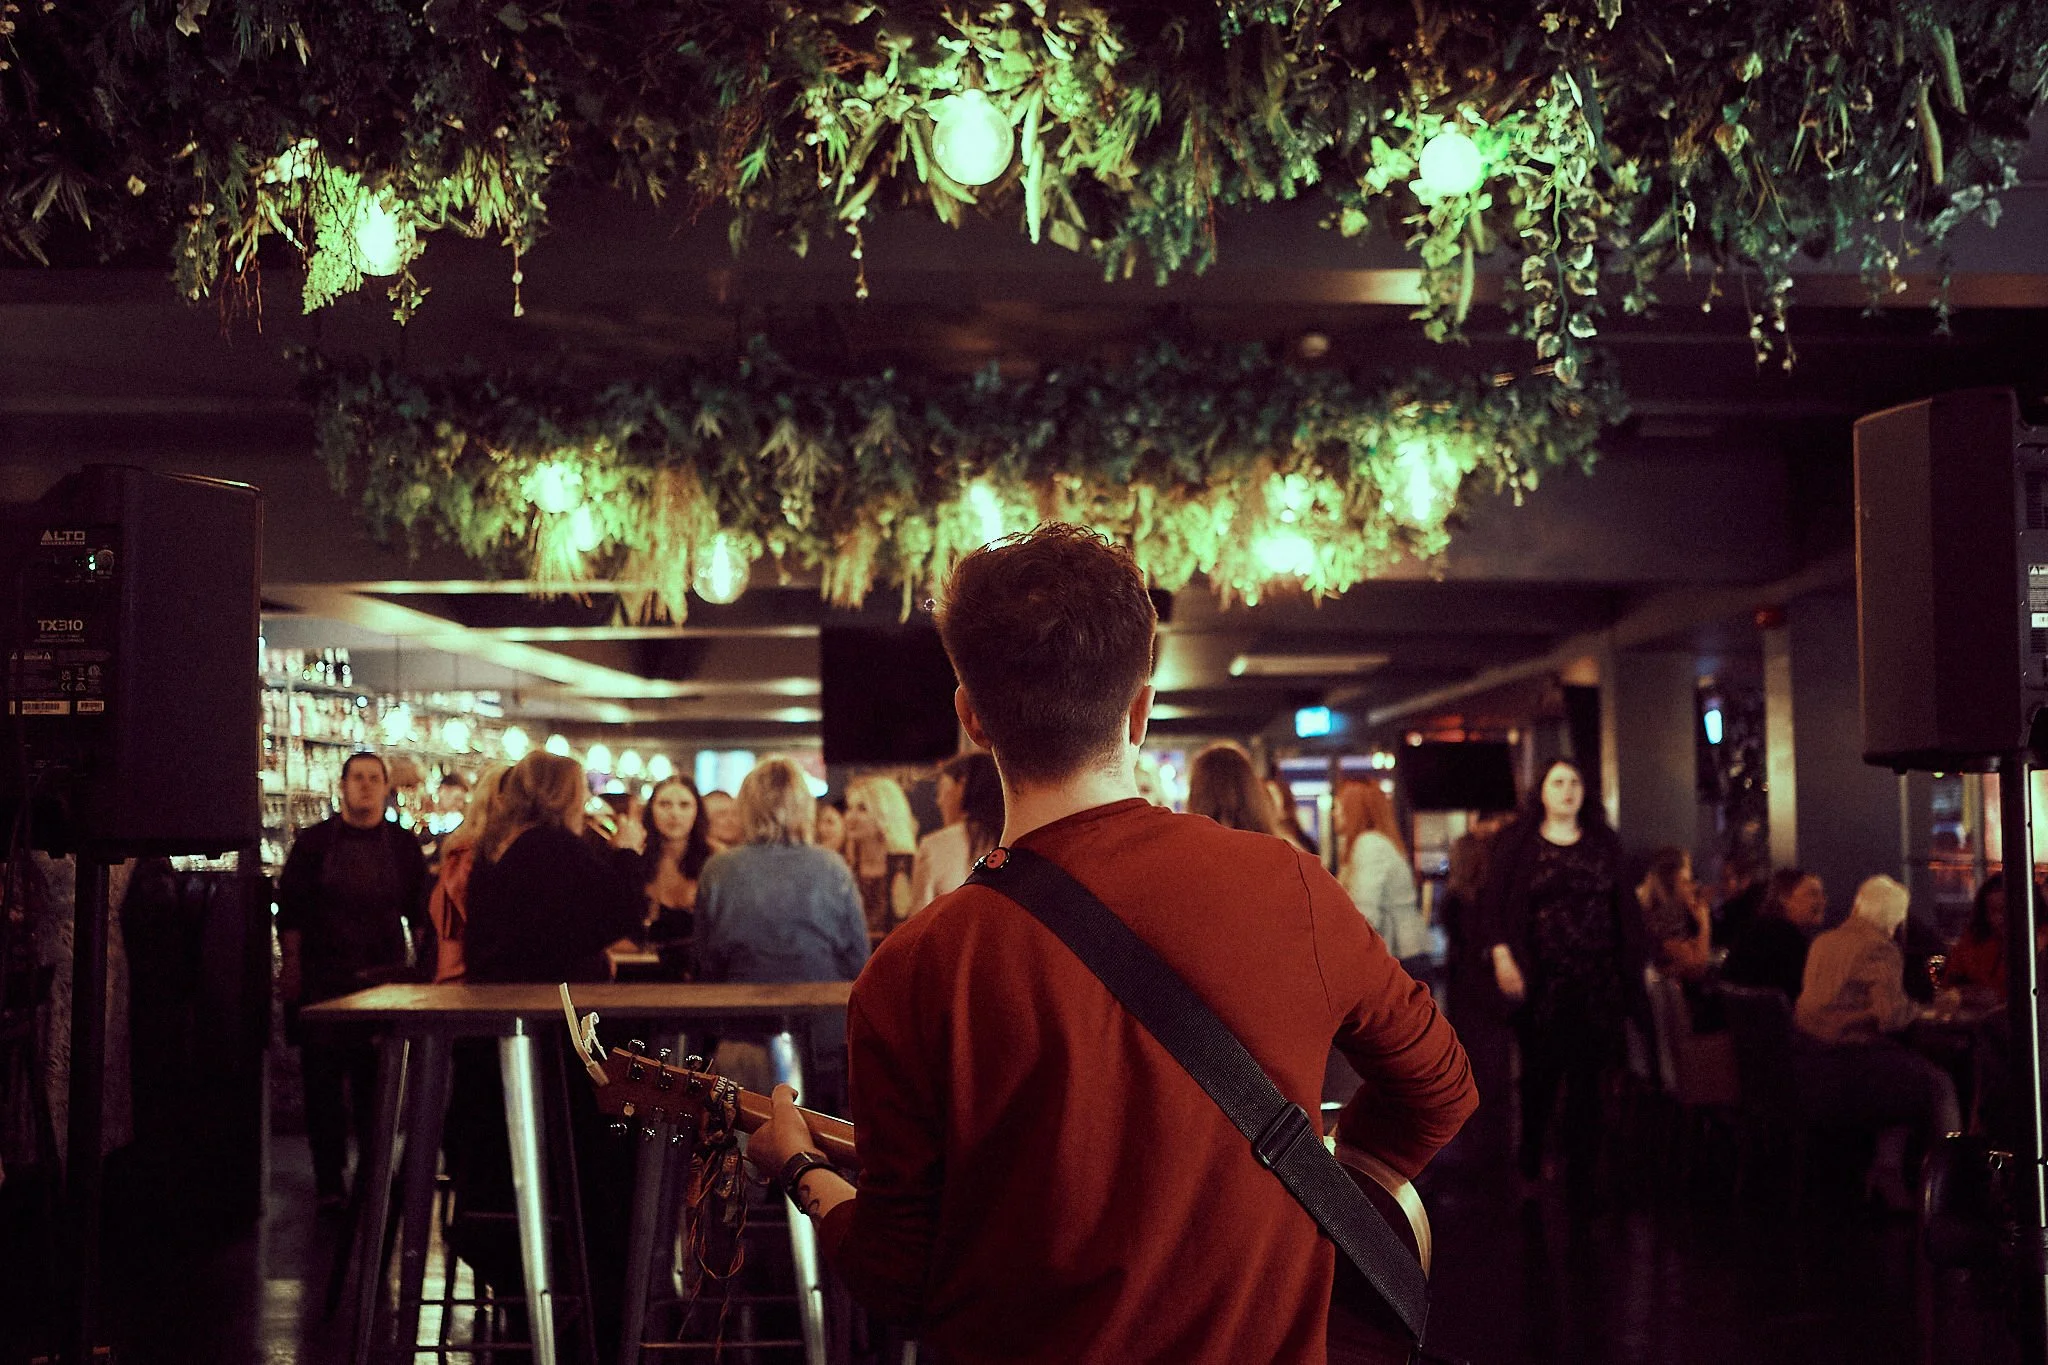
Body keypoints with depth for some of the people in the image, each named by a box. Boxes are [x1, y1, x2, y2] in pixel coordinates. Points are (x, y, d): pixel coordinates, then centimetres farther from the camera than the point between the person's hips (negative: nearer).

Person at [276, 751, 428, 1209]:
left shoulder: (403, 845, 7)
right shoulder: (314, 842, 3)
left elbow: (420, 913, 12)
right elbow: (290, 909, 2)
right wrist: (291, 966, -4)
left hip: (385, 981, 1)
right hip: (324, 982, -1)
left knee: (378, 1082, 3)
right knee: (324, 1080, 0)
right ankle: (328, 1179, 6)